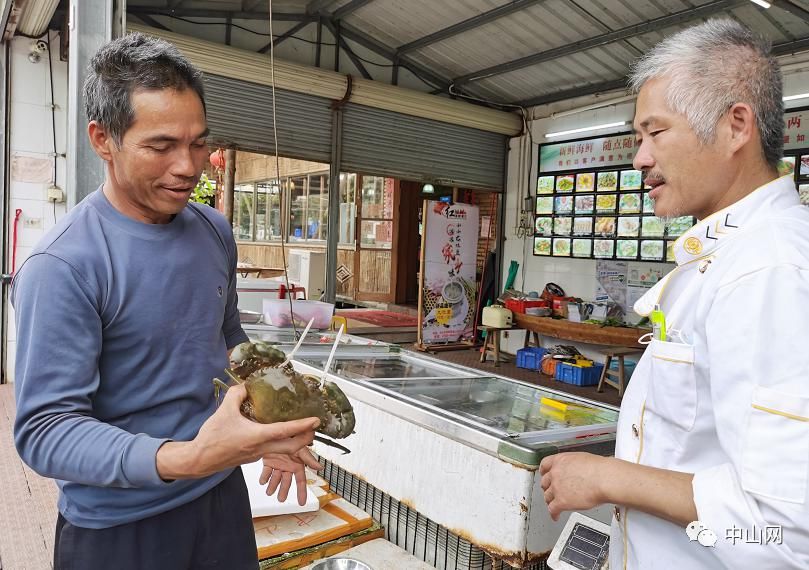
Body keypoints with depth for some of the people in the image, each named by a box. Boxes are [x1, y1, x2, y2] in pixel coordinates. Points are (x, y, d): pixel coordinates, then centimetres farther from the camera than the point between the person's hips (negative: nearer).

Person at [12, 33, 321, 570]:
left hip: (223, 497, 5)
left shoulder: (215, 230, -1)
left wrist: (272, 430, 2)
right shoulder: (62, 265, -21)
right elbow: (45, 429, -22)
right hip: (119, 526, -5)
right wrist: (187, 459, -36)